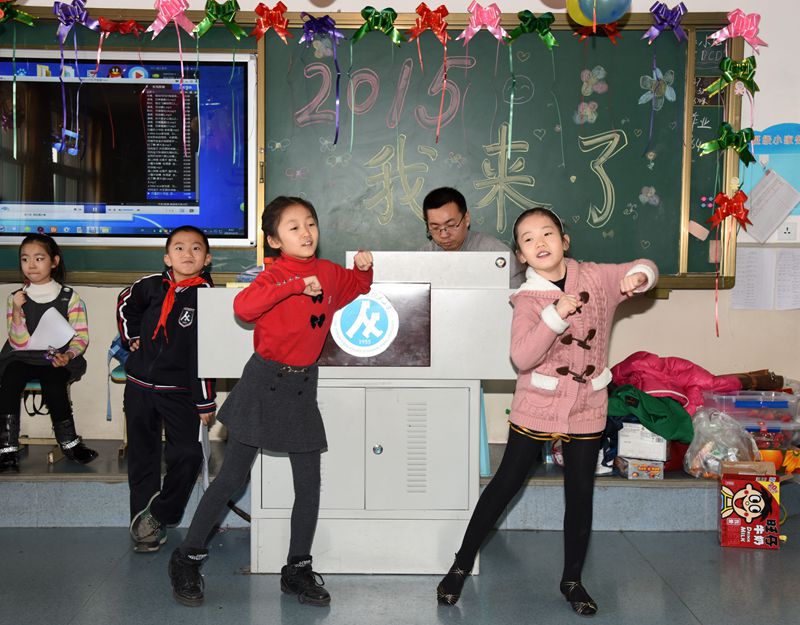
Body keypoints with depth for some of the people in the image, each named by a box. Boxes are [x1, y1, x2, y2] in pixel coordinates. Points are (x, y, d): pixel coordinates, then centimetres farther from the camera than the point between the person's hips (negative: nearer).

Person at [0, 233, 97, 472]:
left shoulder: (70, 297, 2)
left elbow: (81, 337, -3)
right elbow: (20, 343, -3)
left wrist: (68, 355, -22)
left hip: (58, 361, -2)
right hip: (23, 359, 2)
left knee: (53, 381, -32)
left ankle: (69, 441, -14)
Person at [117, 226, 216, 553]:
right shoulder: (152, 285, -1)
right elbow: (126, 303, 23)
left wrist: (205, 402, -7)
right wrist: (131, 337, 13)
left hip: (180, 390, -2)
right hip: (140, 385, 3)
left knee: (187, 455, -9)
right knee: (142, 456, 10)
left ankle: (159, 516, 9)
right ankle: (141, 521, 22)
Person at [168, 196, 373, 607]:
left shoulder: (329, 273, 5)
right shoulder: (275, 275, -13)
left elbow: (358, 287, 26)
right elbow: (243, 306, -32)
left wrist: (364, 268, 4)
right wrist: (296, 285, -34)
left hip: (302, 387, 5)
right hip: (264, 381, -5)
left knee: (309, 484, 6)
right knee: (232, 477, 1)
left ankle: (298, 569, 22)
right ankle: (188, 559, 18)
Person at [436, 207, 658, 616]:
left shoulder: (595, 277, -4)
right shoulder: (527, 299, -11)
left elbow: (644, 270, 6)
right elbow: (522, 359, -23)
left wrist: (638, 276, -18)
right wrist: (555, 316, -33)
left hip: (587, 408, 2)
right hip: (537, 405, -2)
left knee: (580, 494, 10)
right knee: (505, 483, 6)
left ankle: (572, 580, 27)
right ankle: (461, 565, 19)